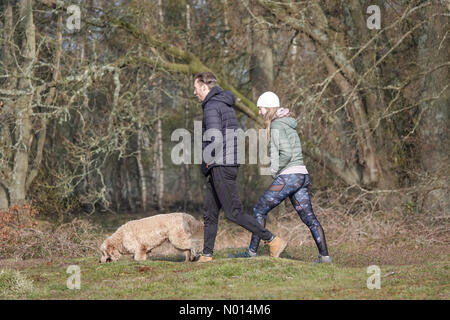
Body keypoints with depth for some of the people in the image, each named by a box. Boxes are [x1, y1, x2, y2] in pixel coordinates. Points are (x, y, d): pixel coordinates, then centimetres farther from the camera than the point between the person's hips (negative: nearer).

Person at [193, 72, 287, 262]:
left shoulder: (211, 106, -13)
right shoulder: (226, 104, 18)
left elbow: (213, 140, -23)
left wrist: (205, 164, -7)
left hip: (221, 167, -10)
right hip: (230, 165, 10)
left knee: (234, 213, -9)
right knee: (210, 212, 12)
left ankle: (273, 241, -10)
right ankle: (206, 255, 14)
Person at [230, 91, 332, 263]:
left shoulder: (277, 125, -10)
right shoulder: (288, 123, 19)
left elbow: (286, 153, -21)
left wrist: (275, 170, -7)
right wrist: (275, 168, 13)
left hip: (288, 176, -9)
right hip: (302, 176, 9)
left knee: (259, 210, 2)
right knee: (309, 218, 7)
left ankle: (252, 252, 3)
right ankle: (324, 255, 3)